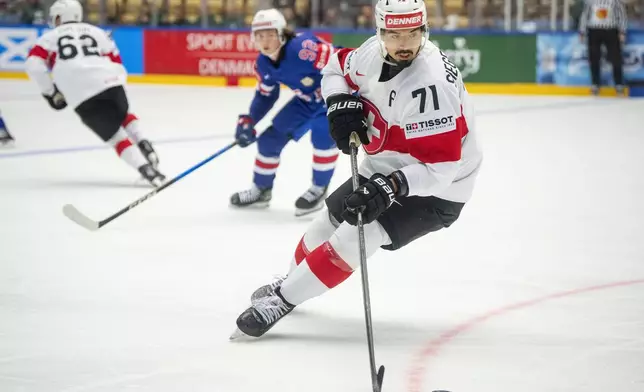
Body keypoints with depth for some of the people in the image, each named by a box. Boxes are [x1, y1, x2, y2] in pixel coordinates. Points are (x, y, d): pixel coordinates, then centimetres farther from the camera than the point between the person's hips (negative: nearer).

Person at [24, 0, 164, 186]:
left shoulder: (50, 37, 19)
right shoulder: (97, 32, 27)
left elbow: (33, 64, 4)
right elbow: (117, 64, 19)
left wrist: (51, 92, 13)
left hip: (81, 97, -3)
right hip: (109, 83, 3)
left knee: (116, 137, 4)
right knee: (123, 115, 33)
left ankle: (145, 168, -14)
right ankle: (142, 144, 9)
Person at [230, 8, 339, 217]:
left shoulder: (303, 47, -36)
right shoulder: (263, 64, -9)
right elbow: (265, 96, 7)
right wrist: (248, 121, -3)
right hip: (308, 99, 8)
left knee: (323, 132, -31)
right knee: (272, 136, 5)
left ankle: (319, 189, -10)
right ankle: (261, 189, 26)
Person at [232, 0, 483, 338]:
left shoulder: (431, 85, -34)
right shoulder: (374, 53, -12)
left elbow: (440, 165, -35)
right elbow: (337, 68, 10)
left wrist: (390, 187, -44)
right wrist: (341, 105, -9)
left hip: (436, 186, -8)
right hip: (385, 170, 8)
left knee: (355, 236, -22)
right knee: (329, 220, 18)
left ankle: (282, 299, -12)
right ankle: (293, 279, 46)